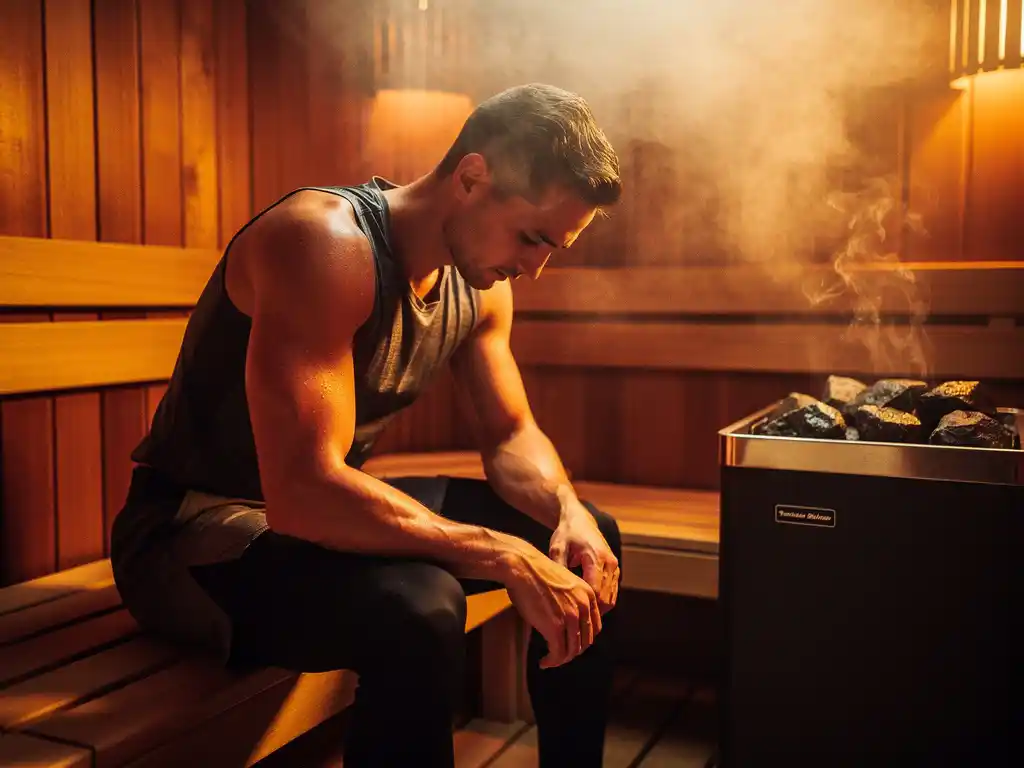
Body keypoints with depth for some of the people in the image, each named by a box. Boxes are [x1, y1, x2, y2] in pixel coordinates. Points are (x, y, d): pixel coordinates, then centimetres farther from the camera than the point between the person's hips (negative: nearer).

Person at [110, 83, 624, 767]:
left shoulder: (479, 282, 0)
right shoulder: (326, 243, -27)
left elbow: (511, 435, 8)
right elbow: (302, 495, -35)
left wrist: (570, 513, -14)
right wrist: (507, 558, -33)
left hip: (332, 508, 8)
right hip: (196, 528, -8)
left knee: (591, 542, 5)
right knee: (419, 611, -38)